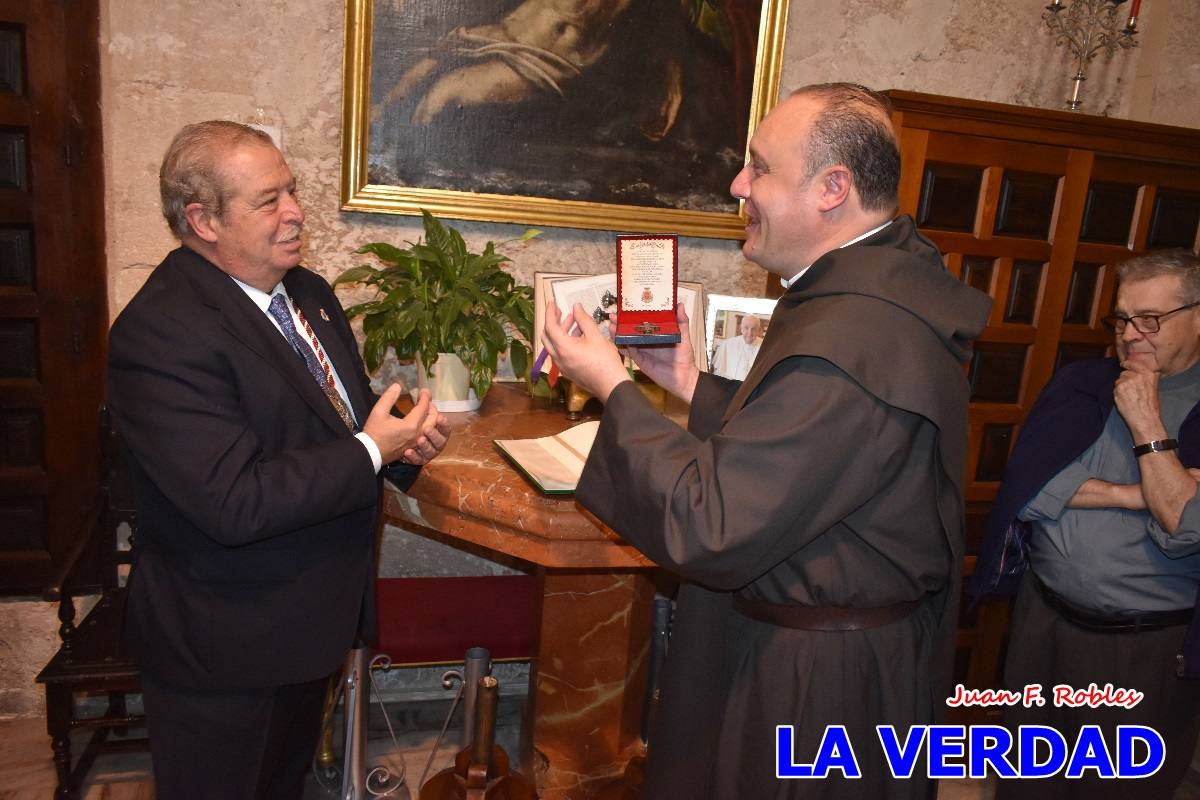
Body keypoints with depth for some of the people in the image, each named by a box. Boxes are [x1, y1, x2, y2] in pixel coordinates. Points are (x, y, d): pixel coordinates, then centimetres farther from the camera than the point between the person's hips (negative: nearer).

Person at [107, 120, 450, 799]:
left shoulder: (307, 292, 3)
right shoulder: (160, 333, -26)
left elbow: (344, 410, 13)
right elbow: (234, 505, -32)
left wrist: (405, 437, -9)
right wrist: (370, 452, -24)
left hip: (315, 614, 8)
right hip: (225, 649, -8)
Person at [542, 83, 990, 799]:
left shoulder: (845, 338, -33)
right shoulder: (892, 277, 2)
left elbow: (712, 531, -29)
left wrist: (614, 388, -20)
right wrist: (692, 385, 4)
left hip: (814, 679, -9)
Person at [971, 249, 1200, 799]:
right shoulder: (1082, 384, 0)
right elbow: (1025, 486, -10)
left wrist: (1147, 424, -18)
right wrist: (1134, 495, -17)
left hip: (1146, 650, -2)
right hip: (1043, 622, 2)